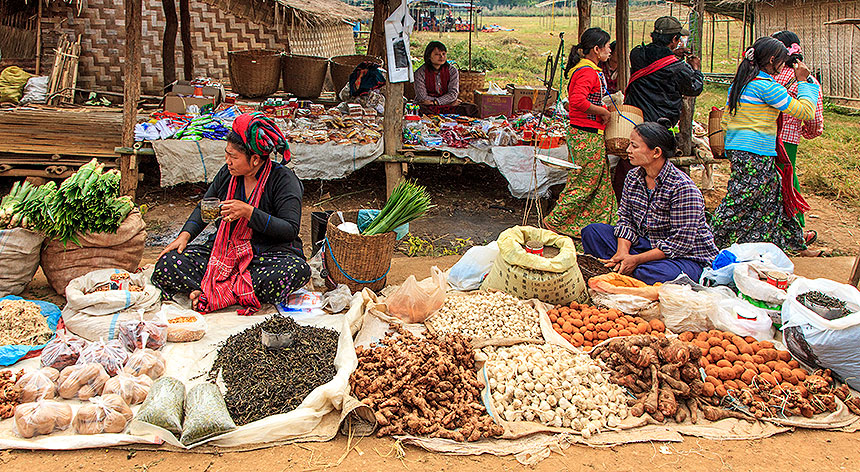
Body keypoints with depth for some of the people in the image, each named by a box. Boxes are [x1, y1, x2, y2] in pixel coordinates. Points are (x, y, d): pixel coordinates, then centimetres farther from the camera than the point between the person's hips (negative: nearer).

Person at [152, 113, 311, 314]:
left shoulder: (283, 179, -10)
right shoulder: (227, 173, 4)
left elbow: (291, 229, -17)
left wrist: (249, 212, -25)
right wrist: (185, 235, -1)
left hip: (270, 253, -4)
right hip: (224, 249, 4)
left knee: (297, 271, -40)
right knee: (167, 264, -17)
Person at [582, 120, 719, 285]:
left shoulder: (683, 188, -22)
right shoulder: (633, 177, 1)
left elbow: (680, 243, -23)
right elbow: (625, 219, 3)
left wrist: (636, 260, -23)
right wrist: (623, 252, -17)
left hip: (686, 257, -7)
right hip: (646, 245, 7)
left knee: (652, 275, -40)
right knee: (592, 232, -4)